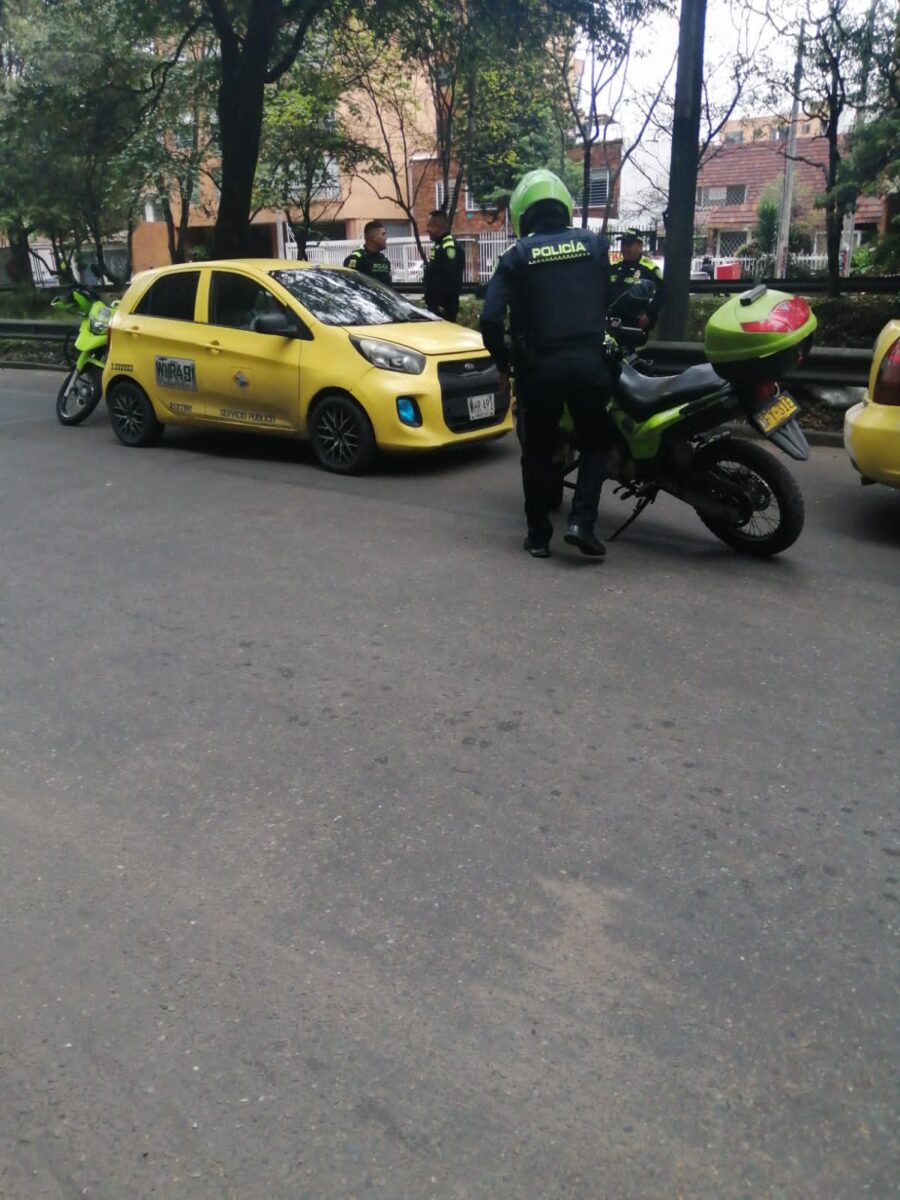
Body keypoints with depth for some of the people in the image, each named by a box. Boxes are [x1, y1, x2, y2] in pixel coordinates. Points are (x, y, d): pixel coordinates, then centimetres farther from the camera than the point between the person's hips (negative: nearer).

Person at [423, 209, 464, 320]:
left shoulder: (449, 246, -17)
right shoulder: (439, 245, 17)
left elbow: (450, 279, -25)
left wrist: (443, 305, -25)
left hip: (443, 306, -11)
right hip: (436, 305, 11)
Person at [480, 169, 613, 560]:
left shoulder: (517, 256, 0)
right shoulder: (595, 243, 6)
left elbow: (490, 318, -8)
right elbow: (606, 300, 12)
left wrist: (502, 363, 6)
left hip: (539, 366, -1)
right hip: (588, 360, 1)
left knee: (537, 452, 13)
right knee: (594, 443, 16)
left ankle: (538, 535, 16)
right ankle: (581, 521, 0)